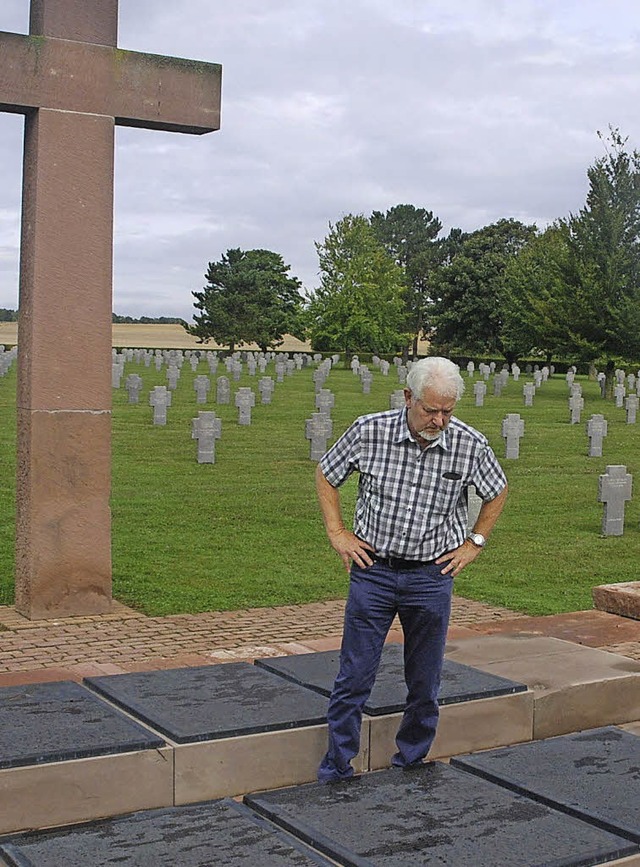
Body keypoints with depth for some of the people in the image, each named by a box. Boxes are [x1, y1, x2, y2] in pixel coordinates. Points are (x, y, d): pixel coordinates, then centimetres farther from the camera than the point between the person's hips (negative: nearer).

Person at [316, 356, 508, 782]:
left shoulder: (471, 446, -9)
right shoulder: (369, 431, -12)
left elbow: (498, 492, 12)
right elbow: (326, 475, 7)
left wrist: (475, 543, 7)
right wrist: (337, 532, 2)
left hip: (432, 575, 1)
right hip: (373, 569, -1)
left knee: (425, 682, 11)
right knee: (354, 675, 2)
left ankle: (412, 761, 30)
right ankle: (338, 764, 17)